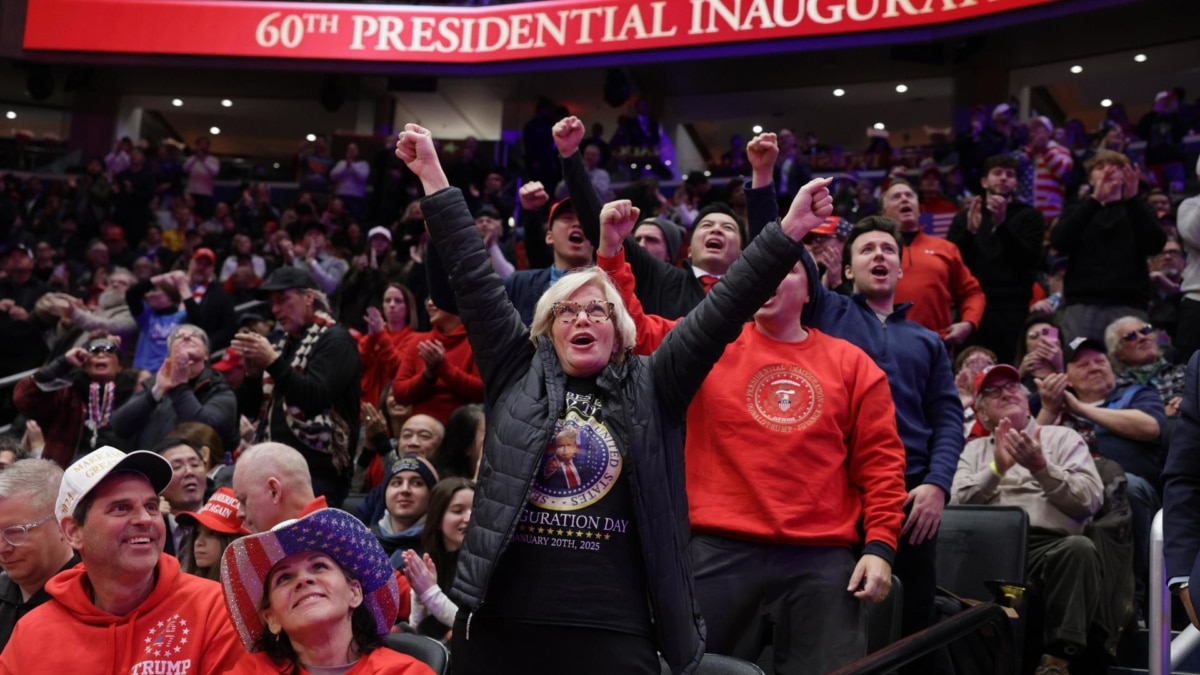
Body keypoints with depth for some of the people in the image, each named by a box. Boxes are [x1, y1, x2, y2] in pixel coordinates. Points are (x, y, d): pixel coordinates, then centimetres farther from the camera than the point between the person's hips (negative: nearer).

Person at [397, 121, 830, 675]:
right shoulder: (518, 375, 9)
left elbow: (720, 312, 0)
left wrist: (789, 231, -6)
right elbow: (473, 278, 6)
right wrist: (433, 176, 6)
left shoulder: (649, 388, 7)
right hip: (498, 626, 1)